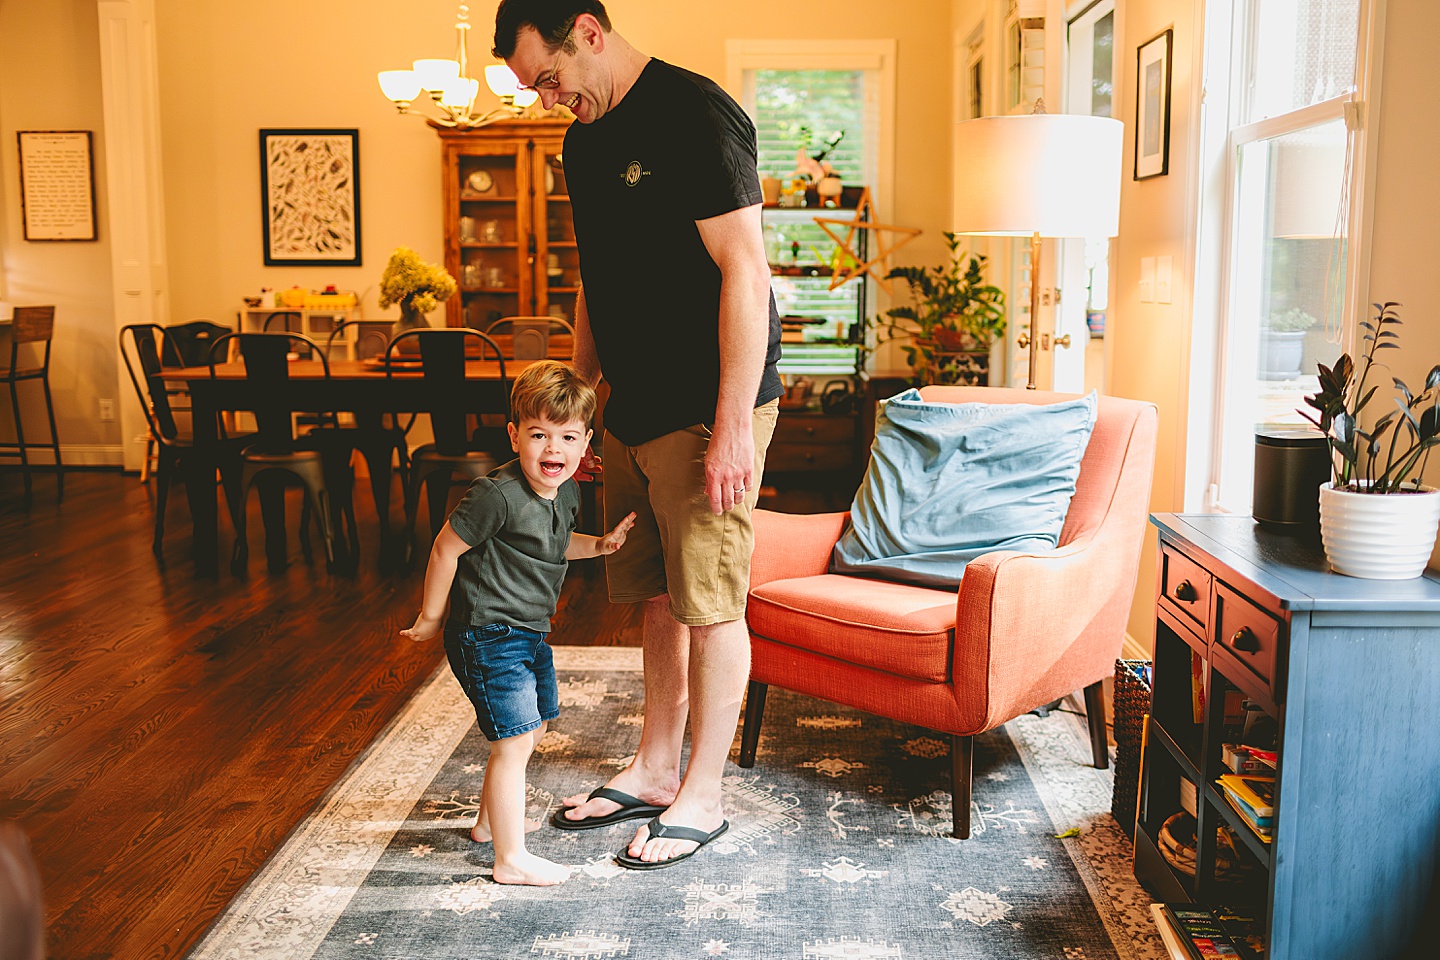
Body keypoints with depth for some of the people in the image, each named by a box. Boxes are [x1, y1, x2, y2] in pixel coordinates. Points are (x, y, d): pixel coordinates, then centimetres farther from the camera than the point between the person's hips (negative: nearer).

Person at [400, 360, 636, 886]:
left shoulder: (567, 492, 1)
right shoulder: (497, 495, -26)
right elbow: (446, 547, -17)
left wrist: (600, 544, 6)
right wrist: (431, 616, -8)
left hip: (529, 633, 10)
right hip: (488, 635, -9)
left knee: (533, 727, 22)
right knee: (515, 739, -9)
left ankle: (492, 819, 42)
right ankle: (511, 859, 2)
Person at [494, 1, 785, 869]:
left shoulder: (694, 115, -14)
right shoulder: (587, 140, 13)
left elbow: (744, 273, -20)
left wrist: (732, 426, -22)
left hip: (709, 410, -8)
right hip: (635, 410, 9)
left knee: (709, 602, 0)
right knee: (659, 596, 15)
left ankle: (702, 797, 14)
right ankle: (654, 772, 28)